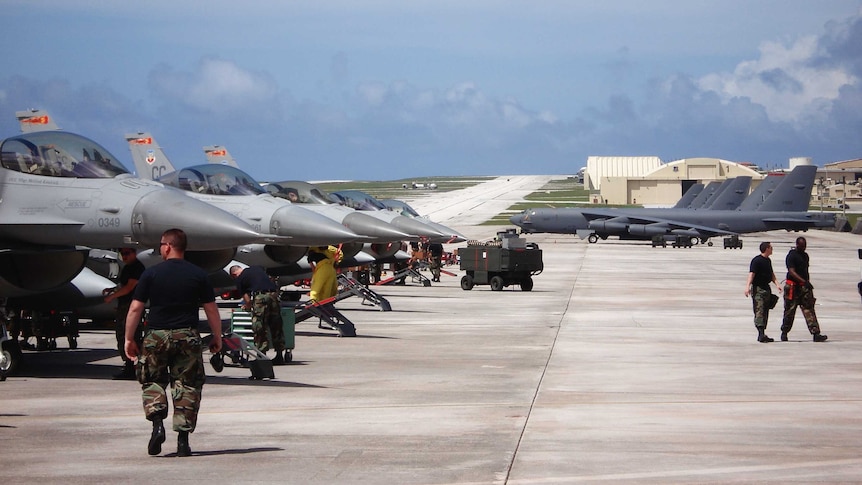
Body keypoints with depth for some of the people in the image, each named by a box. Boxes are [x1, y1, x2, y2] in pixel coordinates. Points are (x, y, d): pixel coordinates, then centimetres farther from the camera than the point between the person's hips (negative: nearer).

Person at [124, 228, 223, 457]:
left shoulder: (151, 274, -1)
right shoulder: (198, 275, 2)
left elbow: (135, 308, -2)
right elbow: (211, 309, 3)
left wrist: (129, 339, 6)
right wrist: (217, 337, 15)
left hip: (157, 335, -1)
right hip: (188, 336, 1)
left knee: (152, 381, 15)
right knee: (187, 386, 5)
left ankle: (157, 423, -7)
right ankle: (183, 439, 1)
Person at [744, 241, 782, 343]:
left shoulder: (768, 260, 17)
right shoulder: (756, 260, -11)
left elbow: (771, 274, 22)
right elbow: (751, 274, -19)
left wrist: (777, 284, 9)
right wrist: (748, 286, -29)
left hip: (766, 288, 9)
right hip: (758, 289, -9)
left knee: (765, 312, 10)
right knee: (759, 311, -15)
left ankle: (762, 335, 15)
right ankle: (761, 334, -23)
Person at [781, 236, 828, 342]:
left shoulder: (805, 256, 17)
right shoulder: (791, 256, -9)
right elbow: (792, 272, -19)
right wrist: (804, 281, -28)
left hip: (804, 286, 6)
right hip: (793, 286, -6)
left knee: (809, 309, -4)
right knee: (790, 310, 2)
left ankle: (816, 333, -13)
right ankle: (784, 333, 17)